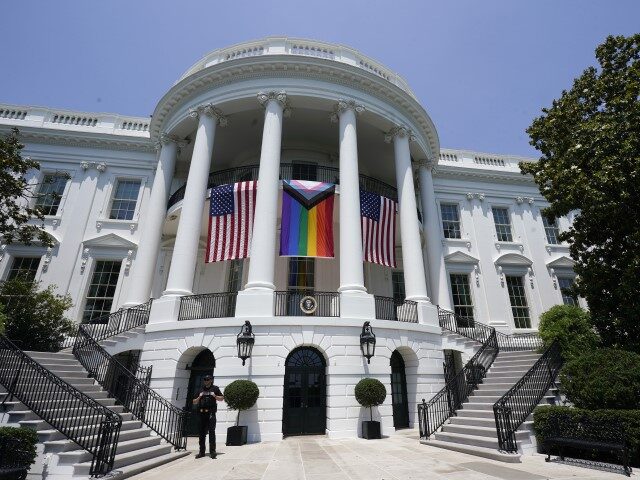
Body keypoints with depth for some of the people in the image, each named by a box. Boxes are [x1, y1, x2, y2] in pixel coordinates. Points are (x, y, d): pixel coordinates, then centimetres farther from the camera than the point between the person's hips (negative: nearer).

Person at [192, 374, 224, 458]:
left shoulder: (215, 388, 7)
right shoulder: (201, 390, 18)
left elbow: (222, 398, 4)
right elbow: (194, 402, 17)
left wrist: (214, 396, -11)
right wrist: (199, 397, 0)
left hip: (211, 413, -4)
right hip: (202, 414, 5)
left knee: (211, 432, -7)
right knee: (202, 433, 10)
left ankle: (212, 451, -4)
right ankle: (201, 452, 19)